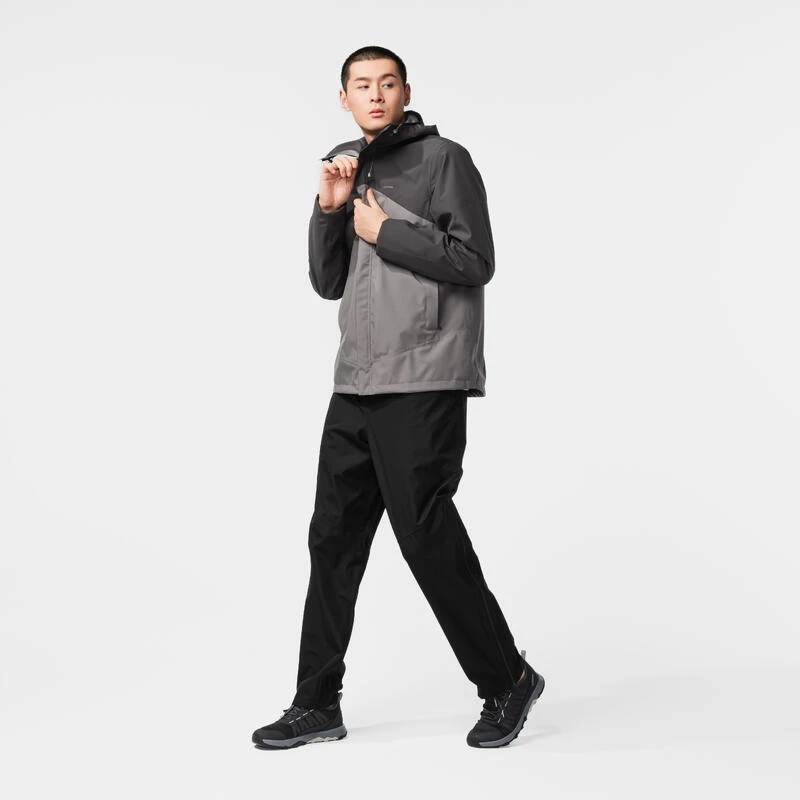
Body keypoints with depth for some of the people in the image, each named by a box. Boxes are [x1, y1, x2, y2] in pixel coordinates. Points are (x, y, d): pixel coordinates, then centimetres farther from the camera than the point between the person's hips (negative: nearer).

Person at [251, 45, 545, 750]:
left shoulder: (443, 159, -1)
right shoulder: (351, 171, 19)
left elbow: (476, 262, -10)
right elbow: (327, 284, 15)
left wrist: (383, 231, -7)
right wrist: (330, 209, 1)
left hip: (422, 383, -7)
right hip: (356, 387, 7)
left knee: (428, 537, -6)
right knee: (334, 537, 7)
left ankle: (507, 681, 12)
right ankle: (318, 704, 15)